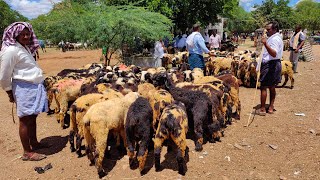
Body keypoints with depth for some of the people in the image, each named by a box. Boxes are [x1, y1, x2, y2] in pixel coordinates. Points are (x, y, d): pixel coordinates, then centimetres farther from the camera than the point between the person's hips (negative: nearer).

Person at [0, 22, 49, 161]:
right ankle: (27, 152, 9)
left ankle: (34, 142, 33)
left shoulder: (25, 47, 16)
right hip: (24, 88, -9)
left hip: (34, 87, 9)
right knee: (25, 120, -1)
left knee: (32, 117, 18)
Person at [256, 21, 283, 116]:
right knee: (272, 87, 14)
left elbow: (274, 54, -34)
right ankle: (271, 107, 22)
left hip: (269, 65, -11)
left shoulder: (274, 39, -18)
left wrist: (265, 44, -44)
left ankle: (262, 109, 0)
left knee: (263, 87, -5)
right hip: (274, 64, 11)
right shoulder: (277, 38, 16)